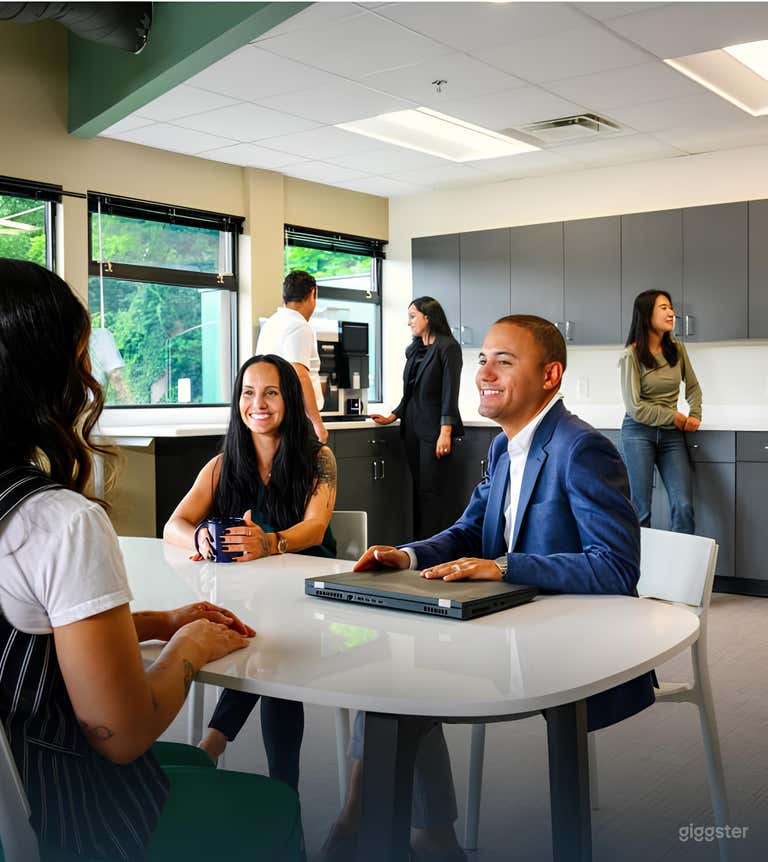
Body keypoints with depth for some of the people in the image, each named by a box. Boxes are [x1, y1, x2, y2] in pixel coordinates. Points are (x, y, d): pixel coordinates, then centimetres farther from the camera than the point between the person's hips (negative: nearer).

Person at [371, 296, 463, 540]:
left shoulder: (448, 347, -5)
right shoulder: (413, 350, 18)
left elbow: (450, 392, -12)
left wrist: (445, 432, -19)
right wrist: (391, 417, 13)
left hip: (435, 429, -8)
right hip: (412, 428, 8)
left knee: (432, 491, -7)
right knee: (418, 489, 8)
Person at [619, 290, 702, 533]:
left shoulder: (677, 349, 5)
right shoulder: (632, 355, -9)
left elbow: (693, 387, 21)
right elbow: (636, 408, -12)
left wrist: (694, 416, 4)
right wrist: (676, 417, -7)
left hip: (672, 435, 4)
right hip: (639, 432, -4)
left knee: (684, 506, -4)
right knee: (640, 509, 0)